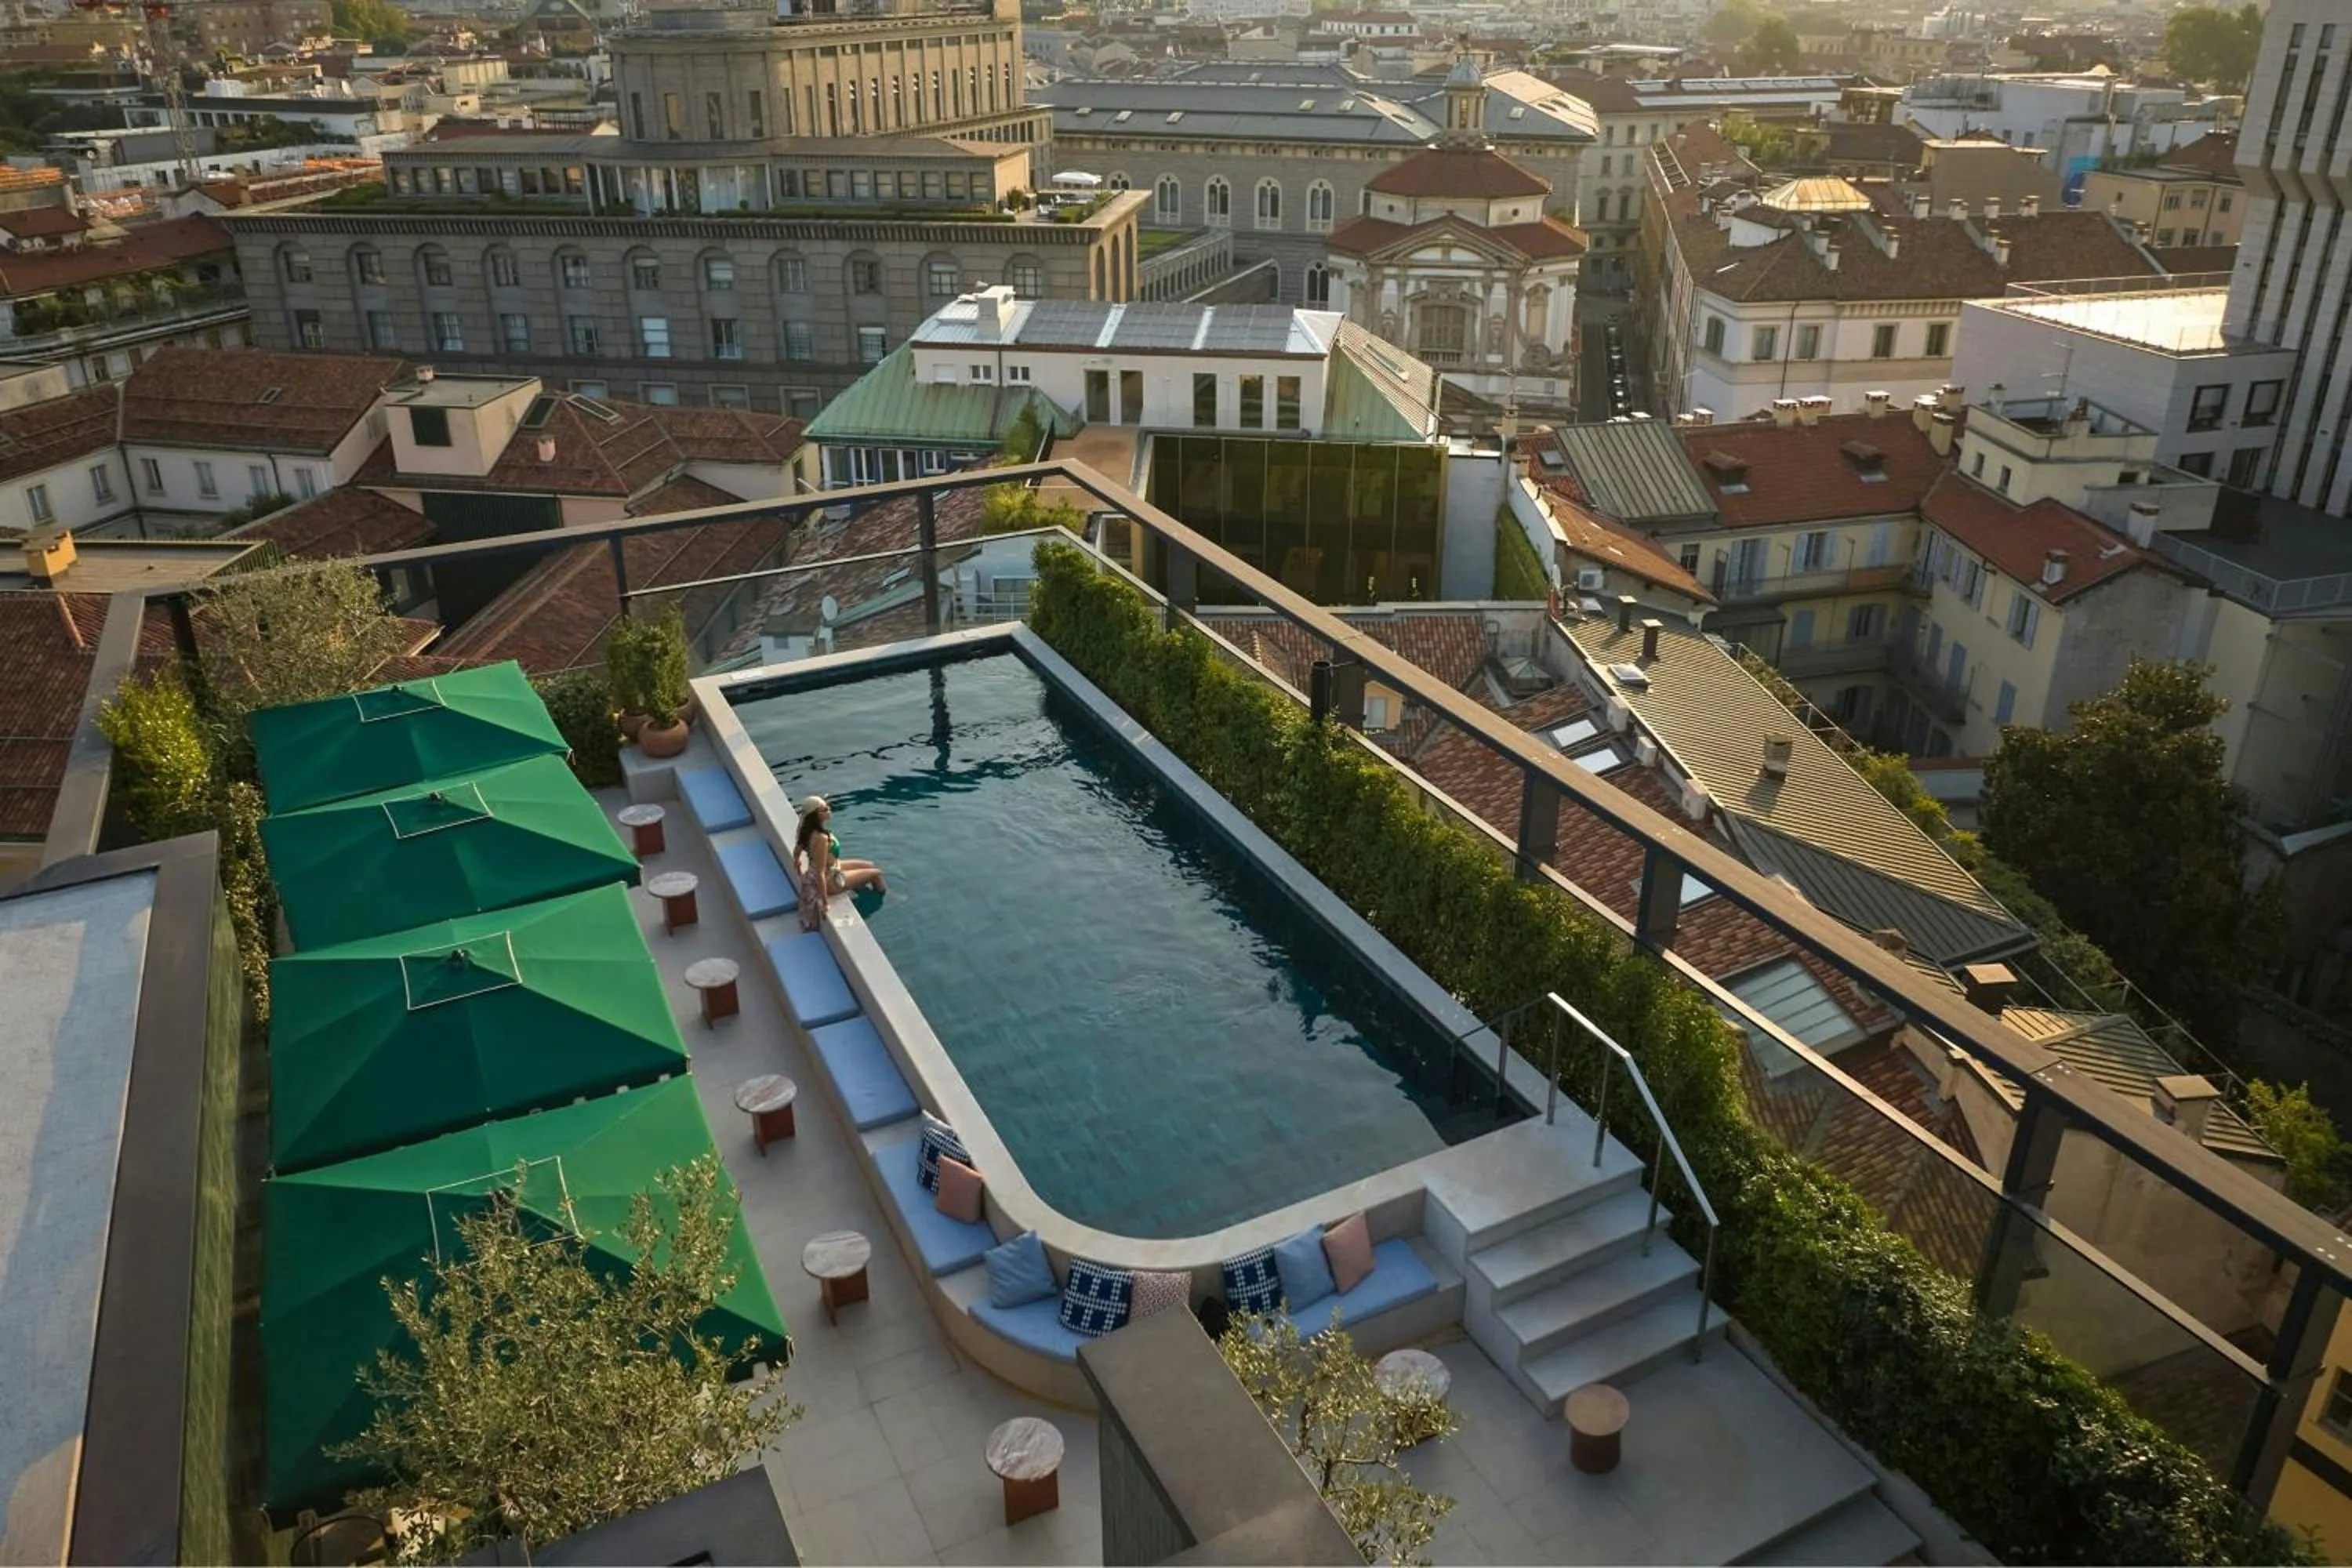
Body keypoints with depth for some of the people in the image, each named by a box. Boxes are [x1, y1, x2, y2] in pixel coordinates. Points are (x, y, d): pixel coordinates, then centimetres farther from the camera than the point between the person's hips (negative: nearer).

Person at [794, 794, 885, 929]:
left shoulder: (806, 828, -12)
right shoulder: (821, 838, -38)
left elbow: (797, 852, 5)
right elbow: (820, 873, -34)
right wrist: (824, 902, -27)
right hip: (831, 879, -9)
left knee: (870, 866, 21)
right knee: (876, 874, 8)